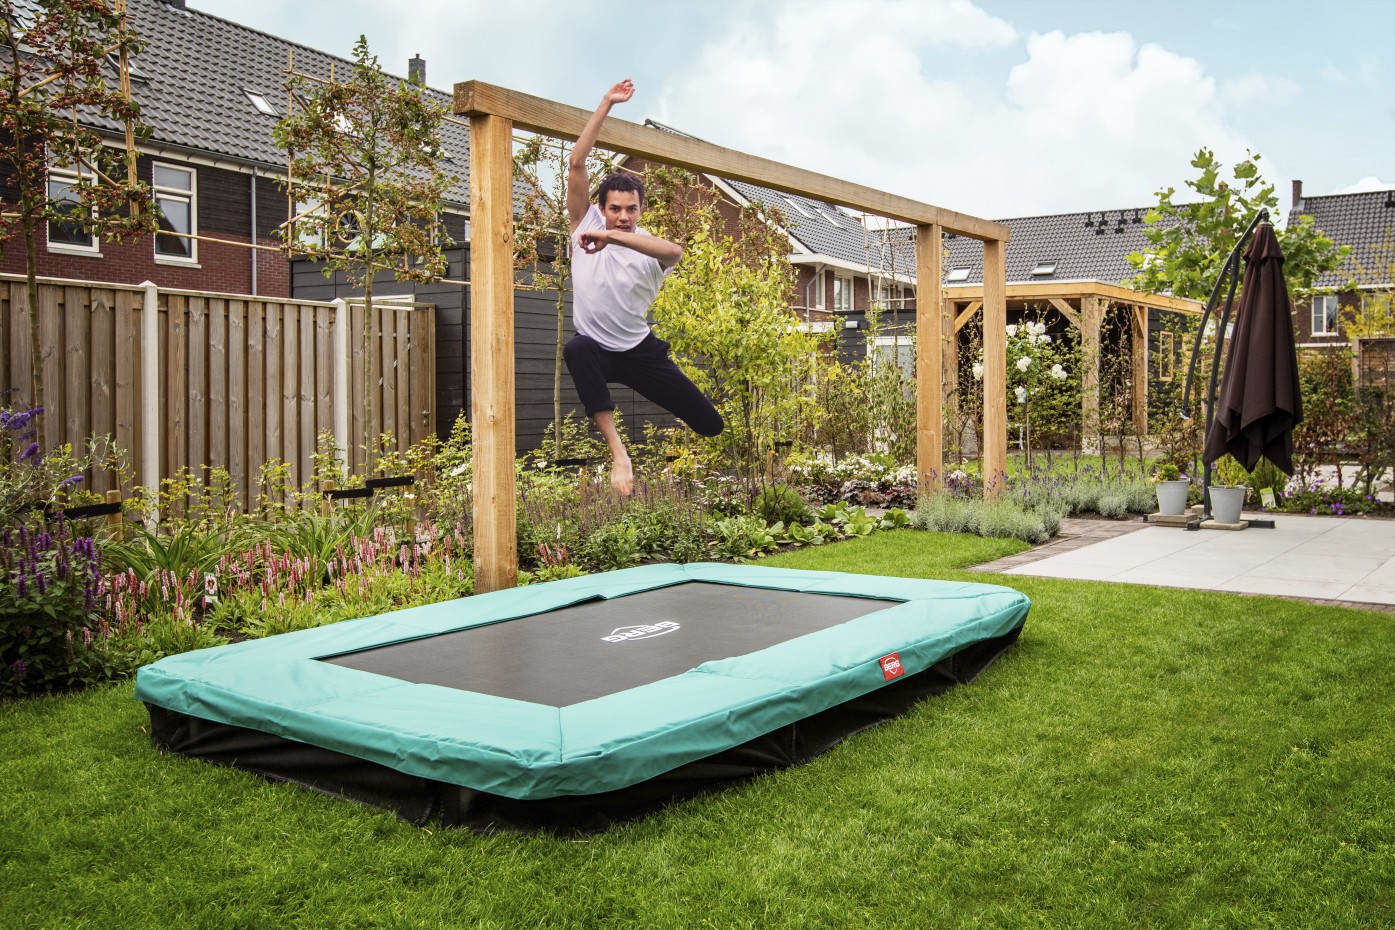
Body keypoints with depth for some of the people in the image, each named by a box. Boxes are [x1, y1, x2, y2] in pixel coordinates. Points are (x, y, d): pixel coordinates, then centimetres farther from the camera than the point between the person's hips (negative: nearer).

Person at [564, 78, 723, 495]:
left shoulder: (648, 247, -10)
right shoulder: (585, 224, -4)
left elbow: (675, 251, -37)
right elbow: (576, 163, -14)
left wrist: (612, 237, -47)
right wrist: (606, 105, -18)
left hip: (641, 351, 0)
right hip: (598, 350, 0)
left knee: (711, 423, -1)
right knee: (577, 349, -38)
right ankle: (618, 453, -38)